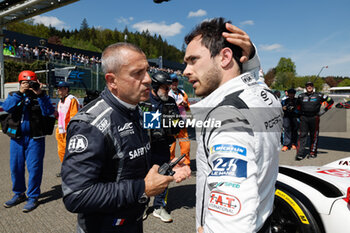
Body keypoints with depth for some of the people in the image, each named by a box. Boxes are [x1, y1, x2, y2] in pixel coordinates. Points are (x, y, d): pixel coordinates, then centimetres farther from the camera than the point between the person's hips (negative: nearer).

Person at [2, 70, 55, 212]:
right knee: (16, 167, 12)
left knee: (34, 167, 0)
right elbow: (6, 107, -11)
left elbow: (49, 112, -14)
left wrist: (40, 94, -20)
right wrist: (20, 93, -19)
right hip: (16, 137, 3)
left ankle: (33, 197, 13)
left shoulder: (41, 96, 2)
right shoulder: (14, 95, 9)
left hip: (35, 138, -3)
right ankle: (19, 194, 30)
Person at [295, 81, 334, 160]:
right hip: (303, 118, 1)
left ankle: (313, 153, 18)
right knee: (302, 135, -4)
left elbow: (330, 101, 9)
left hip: (314, 118, -1)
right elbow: (298, 105, 29)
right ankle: (300, 154, -5)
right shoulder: (301, 96, 10)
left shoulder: (318, 96, 3)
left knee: (314, 136, 5)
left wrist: (324, 110, 4)